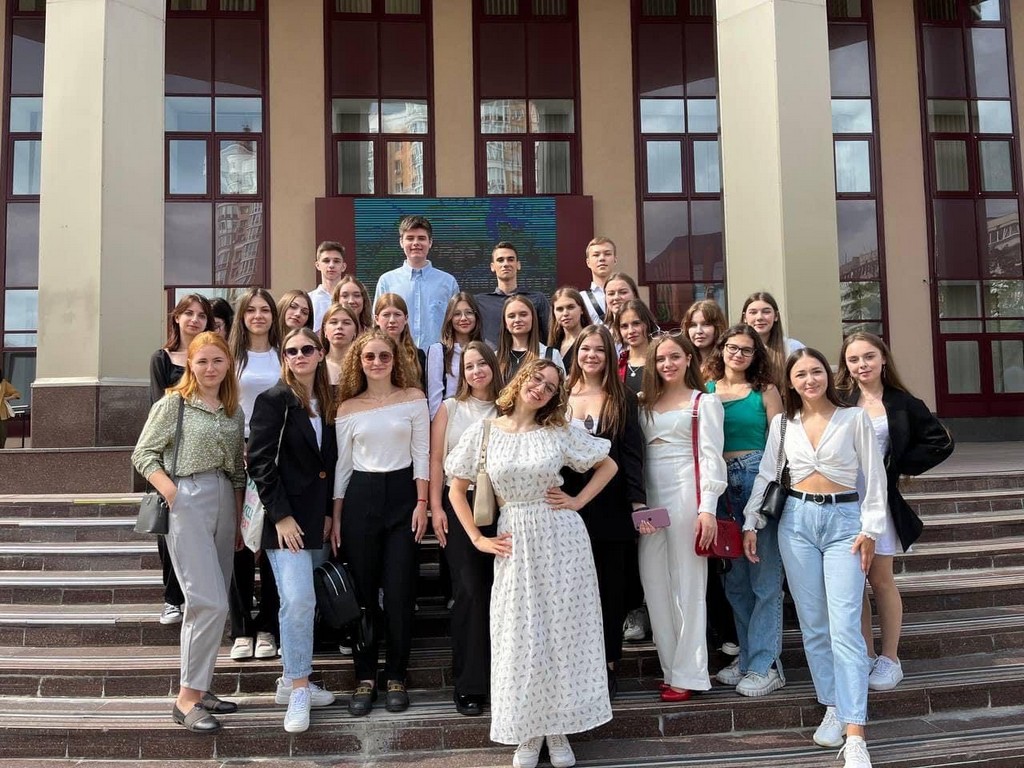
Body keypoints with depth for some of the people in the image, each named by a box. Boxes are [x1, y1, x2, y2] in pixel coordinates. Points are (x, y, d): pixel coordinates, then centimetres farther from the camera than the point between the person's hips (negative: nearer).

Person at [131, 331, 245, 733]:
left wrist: (239, 518, 14)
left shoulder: (234, 411, 12)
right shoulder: (173, 404, -2)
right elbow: (143, 454, -2)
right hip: (187, 501, -6)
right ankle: (187, 698, -3)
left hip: (224, 503, 6)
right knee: (210, 602, -13)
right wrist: (172, 493, -14)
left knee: (212, 604, 11)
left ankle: (199, 688, 22)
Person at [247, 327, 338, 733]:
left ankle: (292, 680, 22)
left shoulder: (328, 403, 11)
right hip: (286, 517, -6)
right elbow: (260, 462, -11)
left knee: (301, 601, 10)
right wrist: (281, 515, -15)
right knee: (299, 600, -12)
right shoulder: (274, 400, -6)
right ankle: (299, 691, -2)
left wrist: (329, 513, 9)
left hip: (317, 516, 6)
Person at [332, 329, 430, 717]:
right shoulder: (348, 407, 6)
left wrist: (422, 503, -7)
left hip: (402, 495, -1)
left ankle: (397, 677, 14)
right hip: (360, 498, 2)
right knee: (363, 591, 5)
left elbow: (421, 454, 1)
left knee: (399, 592, -1)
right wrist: (336, 517, 6)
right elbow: (342, 463, 9)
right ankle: (365, 678, 17)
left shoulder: (414, 398, 2)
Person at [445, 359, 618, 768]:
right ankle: (528, 733, 20)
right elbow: (456, 491, 7)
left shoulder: (561, 432, 0)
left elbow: (608, 465, 10)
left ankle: (558, 729, 21)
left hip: (561, 538, 0)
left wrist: (579, 500, -1)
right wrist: (477, 539, 2)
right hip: (515, 543, 0)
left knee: (563, 632, 6)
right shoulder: (483, 432, 1)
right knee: (520, 637, 5)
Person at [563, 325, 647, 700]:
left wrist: (638, 501, -14)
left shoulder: (622, 399, 2)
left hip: (610, 506, -1)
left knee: (610, 587, 7)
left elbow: (632, 454, -3)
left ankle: (607, 665, 18)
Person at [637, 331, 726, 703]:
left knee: (687, 584, -3)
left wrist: (707, 508, -14)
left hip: (686, 497, -5)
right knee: (654, 585, 4)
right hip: (650, 500, 5)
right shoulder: (646, 404, 16)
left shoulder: (704, 402, 3)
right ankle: (671, 668, 14)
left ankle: (688, 673, 5)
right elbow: (635, 455, 13)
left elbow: (711, 458, -4)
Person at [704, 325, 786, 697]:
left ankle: (765, 664, 7)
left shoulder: (766, 392, 4)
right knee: (735, 578, 12)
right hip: (720, 485, 3)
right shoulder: (705, 391, 9)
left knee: (764, 577, -1)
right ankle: (747, 655, 25)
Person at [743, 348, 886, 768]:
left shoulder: (854, 418, 1)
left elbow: (874, 476, 1)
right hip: (797, 520, 3)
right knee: (812, 623, 6)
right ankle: (832, 708, 19)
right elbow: (766, 475, 11)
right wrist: (751, 524, 6)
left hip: (844, 520, -3)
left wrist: (870, 529, -4)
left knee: (844, 626, -10)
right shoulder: (782, 424, 8)